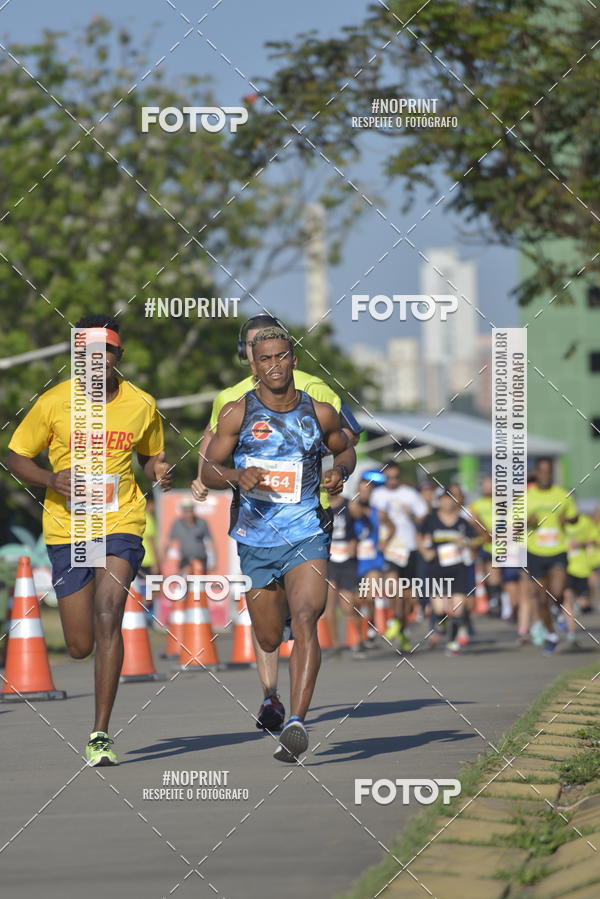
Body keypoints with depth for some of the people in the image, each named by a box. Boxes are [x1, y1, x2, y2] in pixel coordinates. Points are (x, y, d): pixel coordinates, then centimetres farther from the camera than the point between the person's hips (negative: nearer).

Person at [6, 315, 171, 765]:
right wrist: (52, 479, -15)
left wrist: (159, 472, -6)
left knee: (108, 616, -22)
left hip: (122, 523, -1)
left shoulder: (141, 405, 0)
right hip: (66, 528, 1)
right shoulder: (53, 403, -5)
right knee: (80, 645, 4)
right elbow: (15, 457, 4)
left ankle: (101, 734, -19)